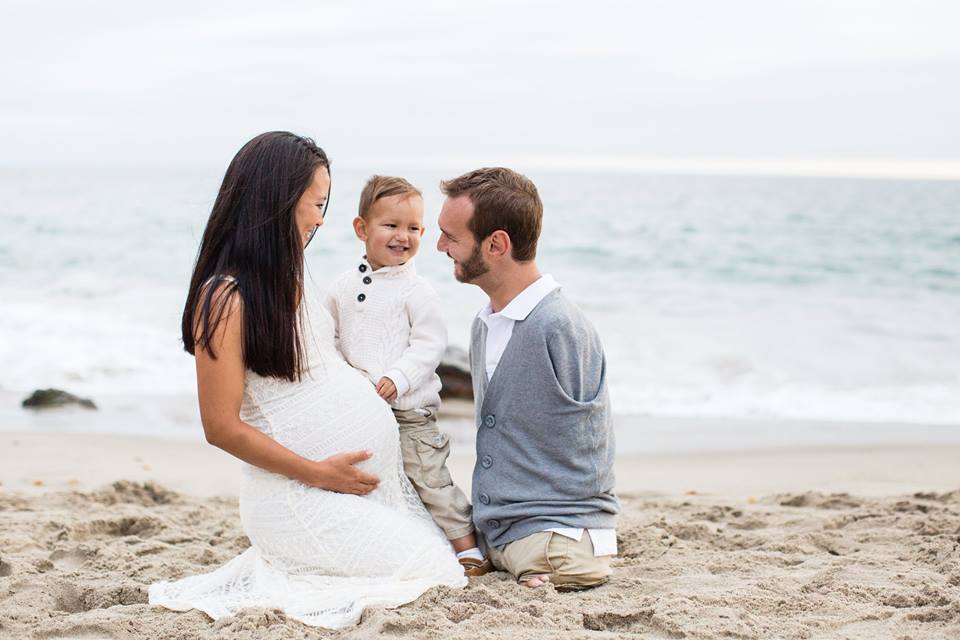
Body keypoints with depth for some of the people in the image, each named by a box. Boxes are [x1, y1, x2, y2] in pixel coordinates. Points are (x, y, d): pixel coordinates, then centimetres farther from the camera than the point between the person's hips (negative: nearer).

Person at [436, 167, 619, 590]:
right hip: (494, 539, 8)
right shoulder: (483, 325, 10)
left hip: (556, 548, -8)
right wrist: (470, 539, 15)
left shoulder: (561, 327, -18)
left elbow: (580, 456, -9)